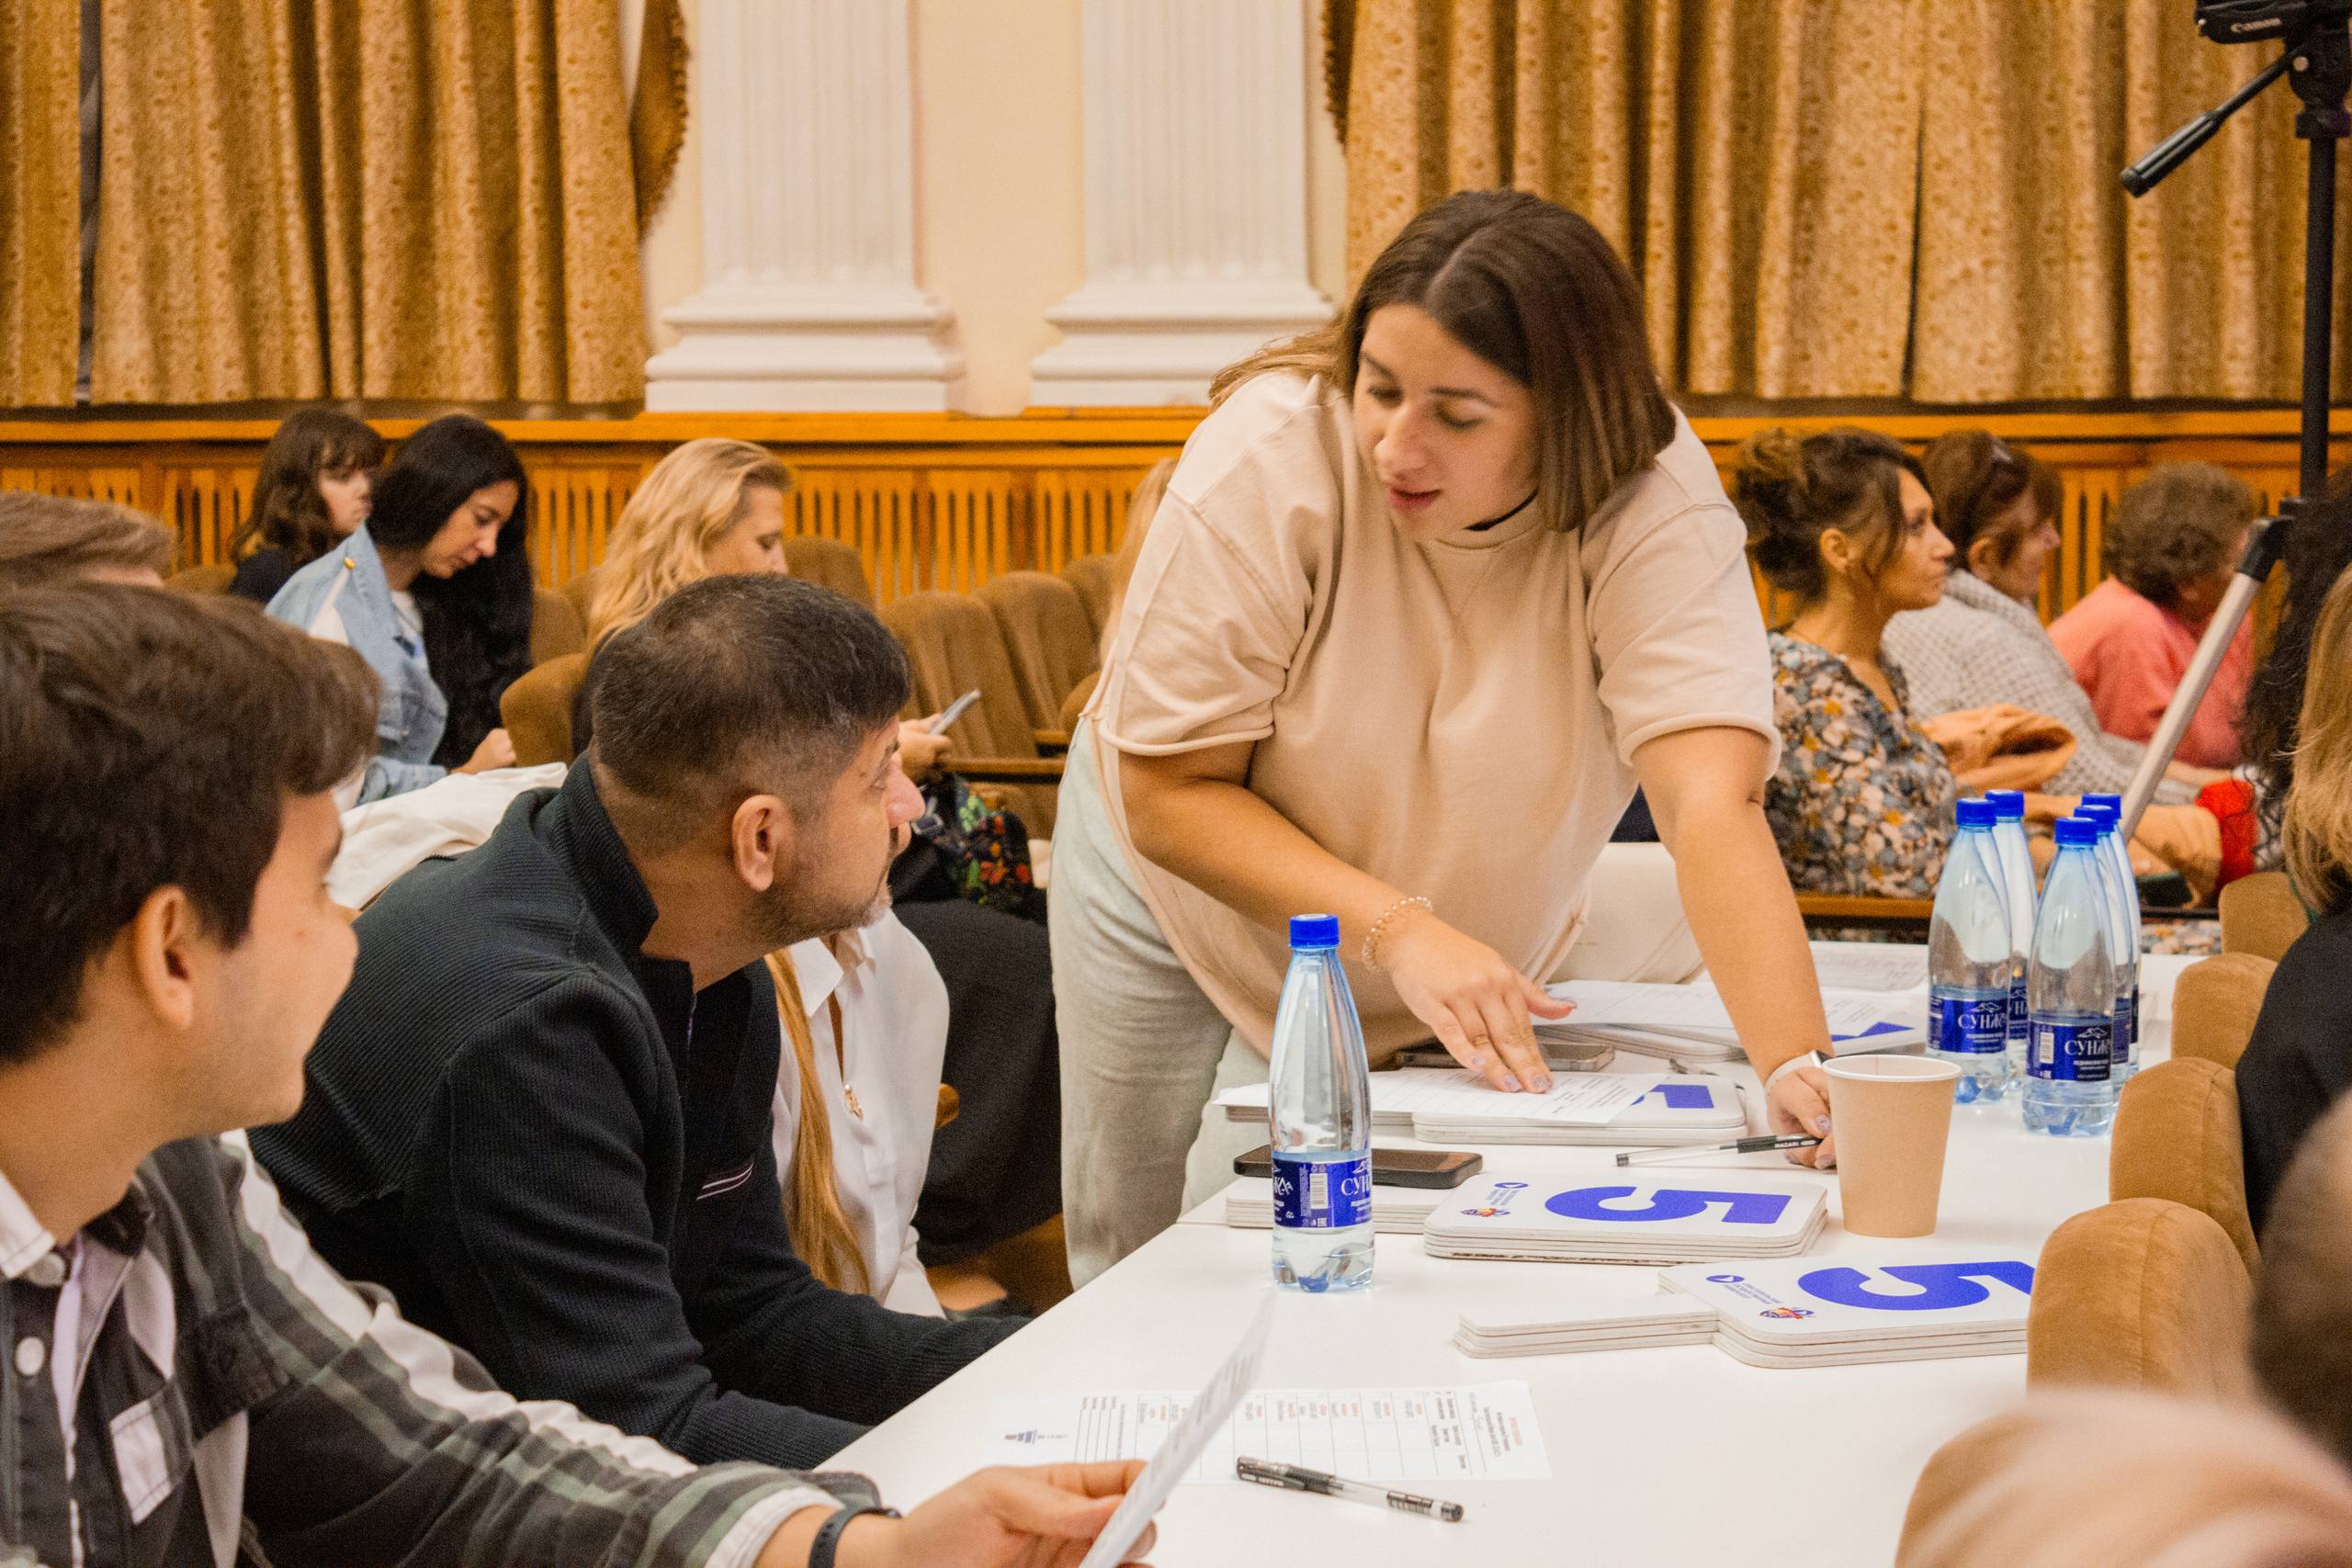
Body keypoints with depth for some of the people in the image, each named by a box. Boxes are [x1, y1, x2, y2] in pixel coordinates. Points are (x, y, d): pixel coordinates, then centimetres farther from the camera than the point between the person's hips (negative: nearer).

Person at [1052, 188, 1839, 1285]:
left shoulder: (1649, 503, -30)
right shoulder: (1266, 462, -31)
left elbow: (1711, 802, -41)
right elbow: (1171, 794, -27)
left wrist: (1802, 1071, -55)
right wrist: (1398, 930, -39)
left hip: (1463, 952, 0)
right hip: (1194, 880, 0)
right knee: (1138, 1270, 12)